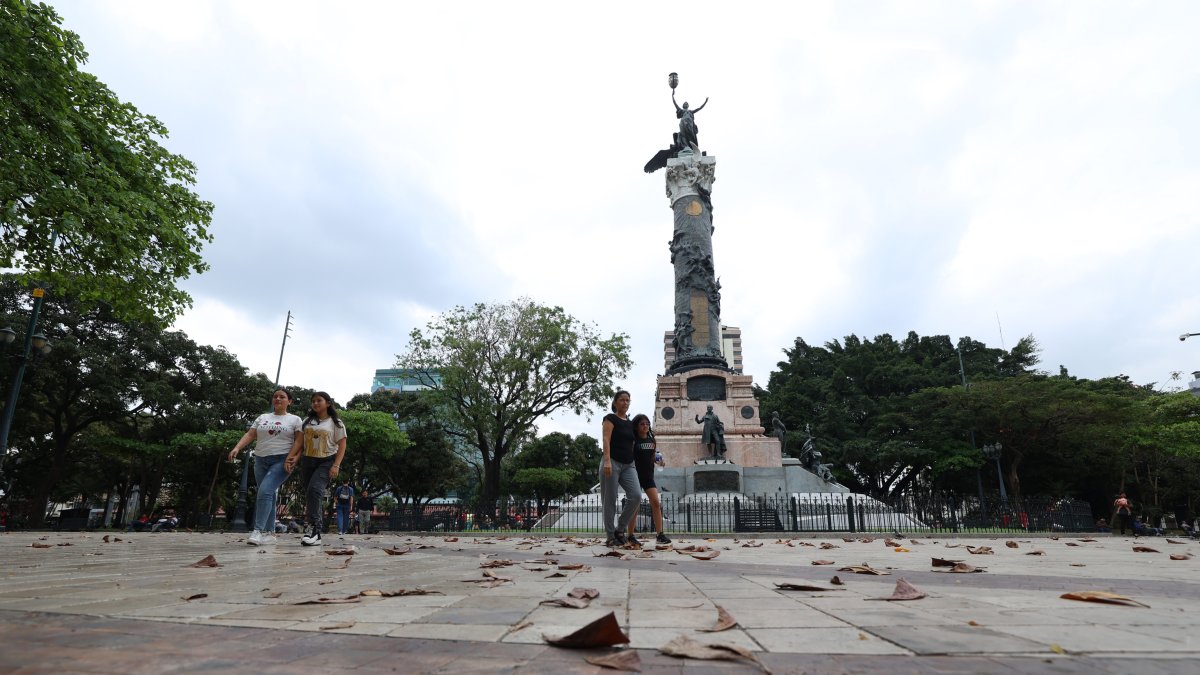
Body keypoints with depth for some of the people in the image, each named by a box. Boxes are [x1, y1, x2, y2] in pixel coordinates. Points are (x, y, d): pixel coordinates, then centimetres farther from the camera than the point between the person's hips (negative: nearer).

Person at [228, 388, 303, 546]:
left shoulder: (294, 419, 4)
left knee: (265, 491, -22)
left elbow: (299, 442, -2)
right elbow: (250, 435, 8)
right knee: (268, 495, 6)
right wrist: (237, 448, -10)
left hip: (281, 461, -5)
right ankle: (269, 533, 11)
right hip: (261, 460, 5)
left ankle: (258, 531, -22)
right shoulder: (262, 418, 17)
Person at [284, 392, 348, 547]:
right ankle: (317, 533, 9)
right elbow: (299, 441, 10)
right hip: (308, 461, 5)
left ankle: (314, 527, -24)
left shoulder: (336, 423, 1)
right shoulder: (307, 421, 14)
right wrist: (289, 457, -5)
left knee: (314, 489, -26)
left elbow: (342, 446, -4)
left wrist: (336, 466, -14)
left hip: (326, 461, -5)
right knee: (310, 496, 4)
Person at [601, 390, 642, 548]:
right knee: (609, 501, -1)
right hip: (612, 463, -6)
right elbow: (606, 440, -12)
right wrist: (607, 461, -24)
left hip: (628, 465, 6)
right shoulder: (610, 418, -1)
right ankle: (610, 537, 9)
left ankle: (620, 529, 5)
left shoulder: (630, 423, 19)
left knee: (636, 496, -12)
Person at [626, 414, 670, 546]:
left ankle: (660, 535, -2)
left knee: (656, 502, -5)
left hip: (648, 475, 5)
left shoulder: (652, 439, 9)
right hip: (635, 474, -5)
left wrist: (658, 458, -1)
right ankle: (630, 536, 8)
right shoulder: (633, 440, -6)